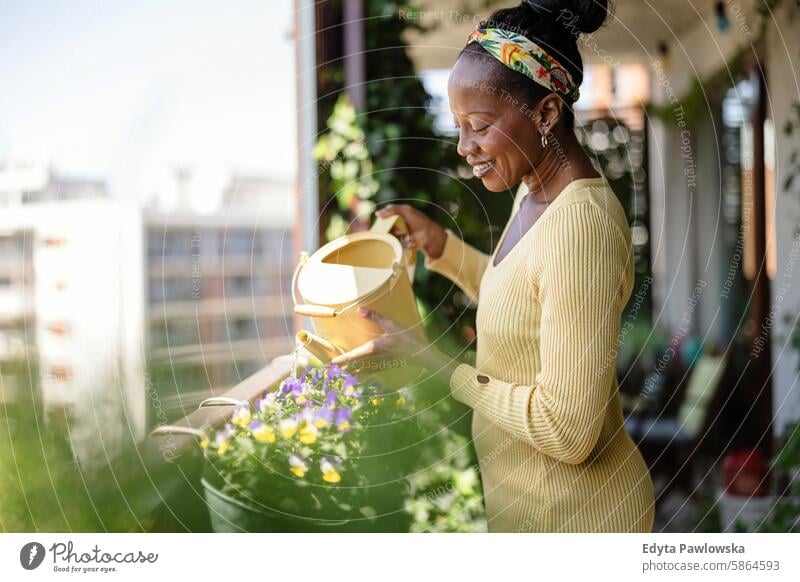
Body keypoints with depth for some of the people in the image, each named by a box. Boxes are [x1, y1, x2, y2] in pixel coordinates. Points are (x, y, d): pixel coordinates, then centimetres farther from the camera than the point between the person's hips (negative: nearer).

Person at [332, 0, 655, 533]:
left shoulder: (581, 228, -28)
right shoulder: (534, 192, 1)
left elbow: (567, 431, -27)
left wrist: (426, 360, -23)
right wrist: (440, 245, 3)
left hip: (567, 513, -8)